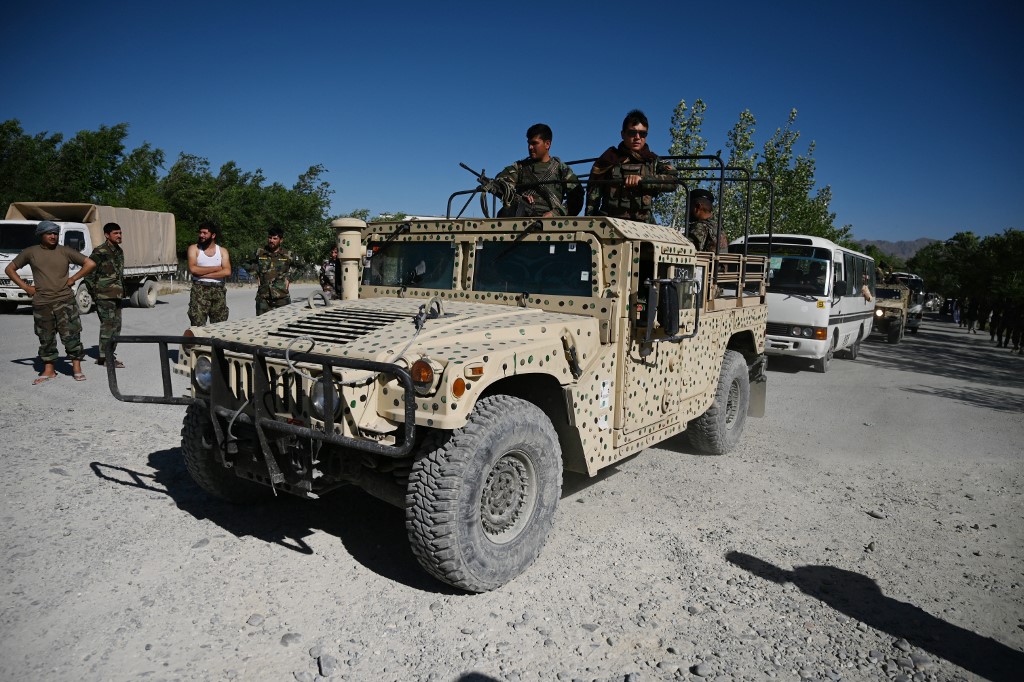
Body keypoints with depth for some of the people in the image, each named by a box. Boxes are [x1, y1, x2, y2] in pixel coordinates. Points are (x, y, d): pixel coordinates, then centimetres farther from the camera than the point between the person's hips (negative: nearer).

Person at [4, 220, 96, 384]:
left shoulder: (65, 252, 3)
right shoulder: (30, 252, 6)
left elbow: (90, 264, 3)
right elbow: (9, 269, 16)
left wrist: (73, 279, -1)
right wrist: (25, 287, 5)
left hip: (65, 302, -2)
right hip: (41, 304, 2)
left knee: (71, 335, -4)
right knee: (46, 338, 8)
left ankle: (77, 368, 3)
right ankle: (48, 370, 17)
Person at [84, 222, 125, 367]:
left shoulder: (119, 251, 15)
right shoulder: (100, 252, -11)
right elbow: (89, 272, -11)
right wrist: (94, 292, -10)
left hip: (116, 294, 8)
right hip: (104, 295, -8)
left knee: (116, 325, 11)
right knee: (108, 325, -8)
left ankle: (108, 354, 21)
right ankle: (104, 357, -2)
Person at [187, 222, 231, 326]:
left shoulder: (222, 251, 10)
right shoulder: (194, 248, 6)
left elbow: (227, 272, -6)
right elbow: (193, 269, -10)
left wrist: (204, 274, -10)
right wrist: (216, 268, -6)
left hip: (218, 290, 2)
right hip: (199, 289, -2)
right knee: (198, 326, -8)